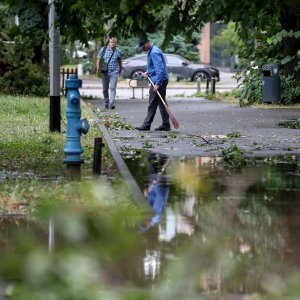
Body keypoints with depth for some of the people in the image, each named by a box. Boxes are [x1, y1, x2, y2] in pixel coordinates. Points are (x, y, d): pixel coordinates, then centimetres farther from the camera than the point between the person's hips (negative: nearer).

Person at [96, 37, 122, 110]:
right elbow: (99, 59, 8)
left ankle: (112, 104, -21)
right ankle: (106, 103, 22)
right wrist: (98, 69, 0)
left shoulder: (118, 51, 2)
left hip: (114, 72, -2)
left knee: (112, 88, -14)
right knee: (105, 89, 9)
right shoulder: (103, 50, 0)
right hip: (105, 72, 2)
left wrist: (120, 69, 25)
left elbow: (120, 61, 16)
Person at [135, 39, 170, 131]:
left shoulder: (154, 53, -20)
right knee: (162, 103, 11)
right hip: (161, 80, 11)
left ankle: (146, 124, -2)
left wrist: (157, 84, -27)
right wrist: (148, 72, 12)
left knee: (152, 104, -5)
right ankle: (166, 125, 14)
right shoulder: (152, 51, 14)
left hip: (159, 81, -11)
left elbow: (159, 69, -26)